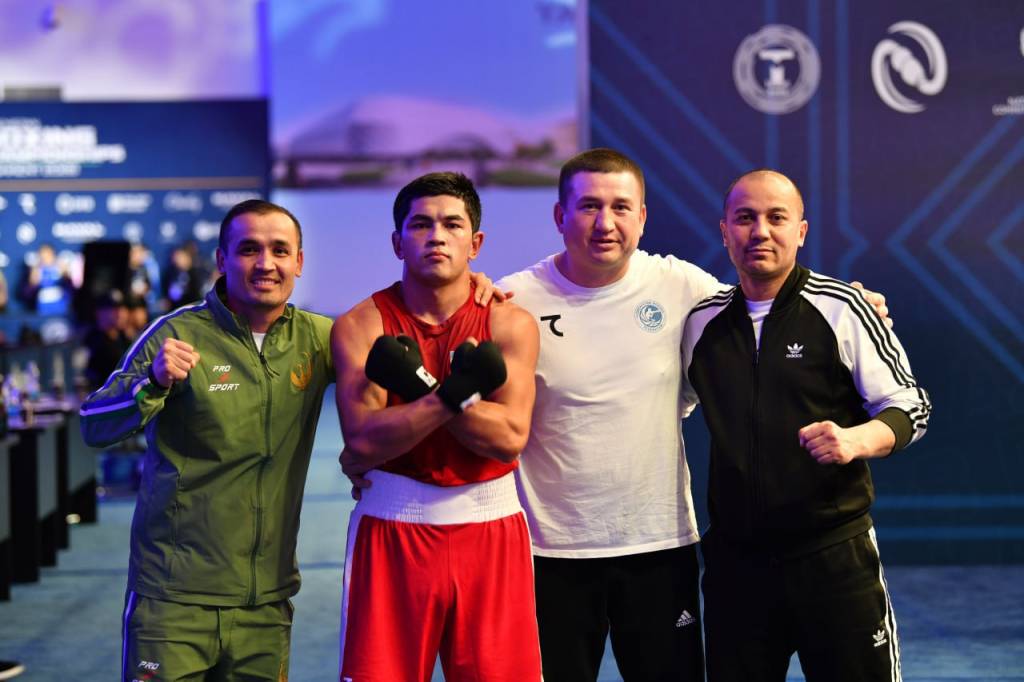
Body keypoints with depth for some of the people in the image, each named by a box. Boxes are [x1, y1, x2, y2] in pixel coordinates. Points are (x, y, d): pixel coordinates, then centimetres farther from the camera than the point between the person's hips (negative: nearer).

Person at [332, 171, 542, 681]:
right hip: (391, 530, -1)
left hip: (491, 529, 1)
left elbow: (509, 437, -13)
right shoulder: (360, 327, -2)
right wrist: (455, 391, -22)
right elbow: (363, 442, -15)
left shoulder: (510, 323, -1)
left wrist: (417, 384, -17)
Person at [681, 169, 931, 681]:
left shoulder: (841, 309, -5)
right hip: (735, 558, 4)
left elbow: (910, 407, -4)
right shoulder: (702, 323, 7)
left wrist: (855, 440, -23)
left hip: (834, 556, -3)